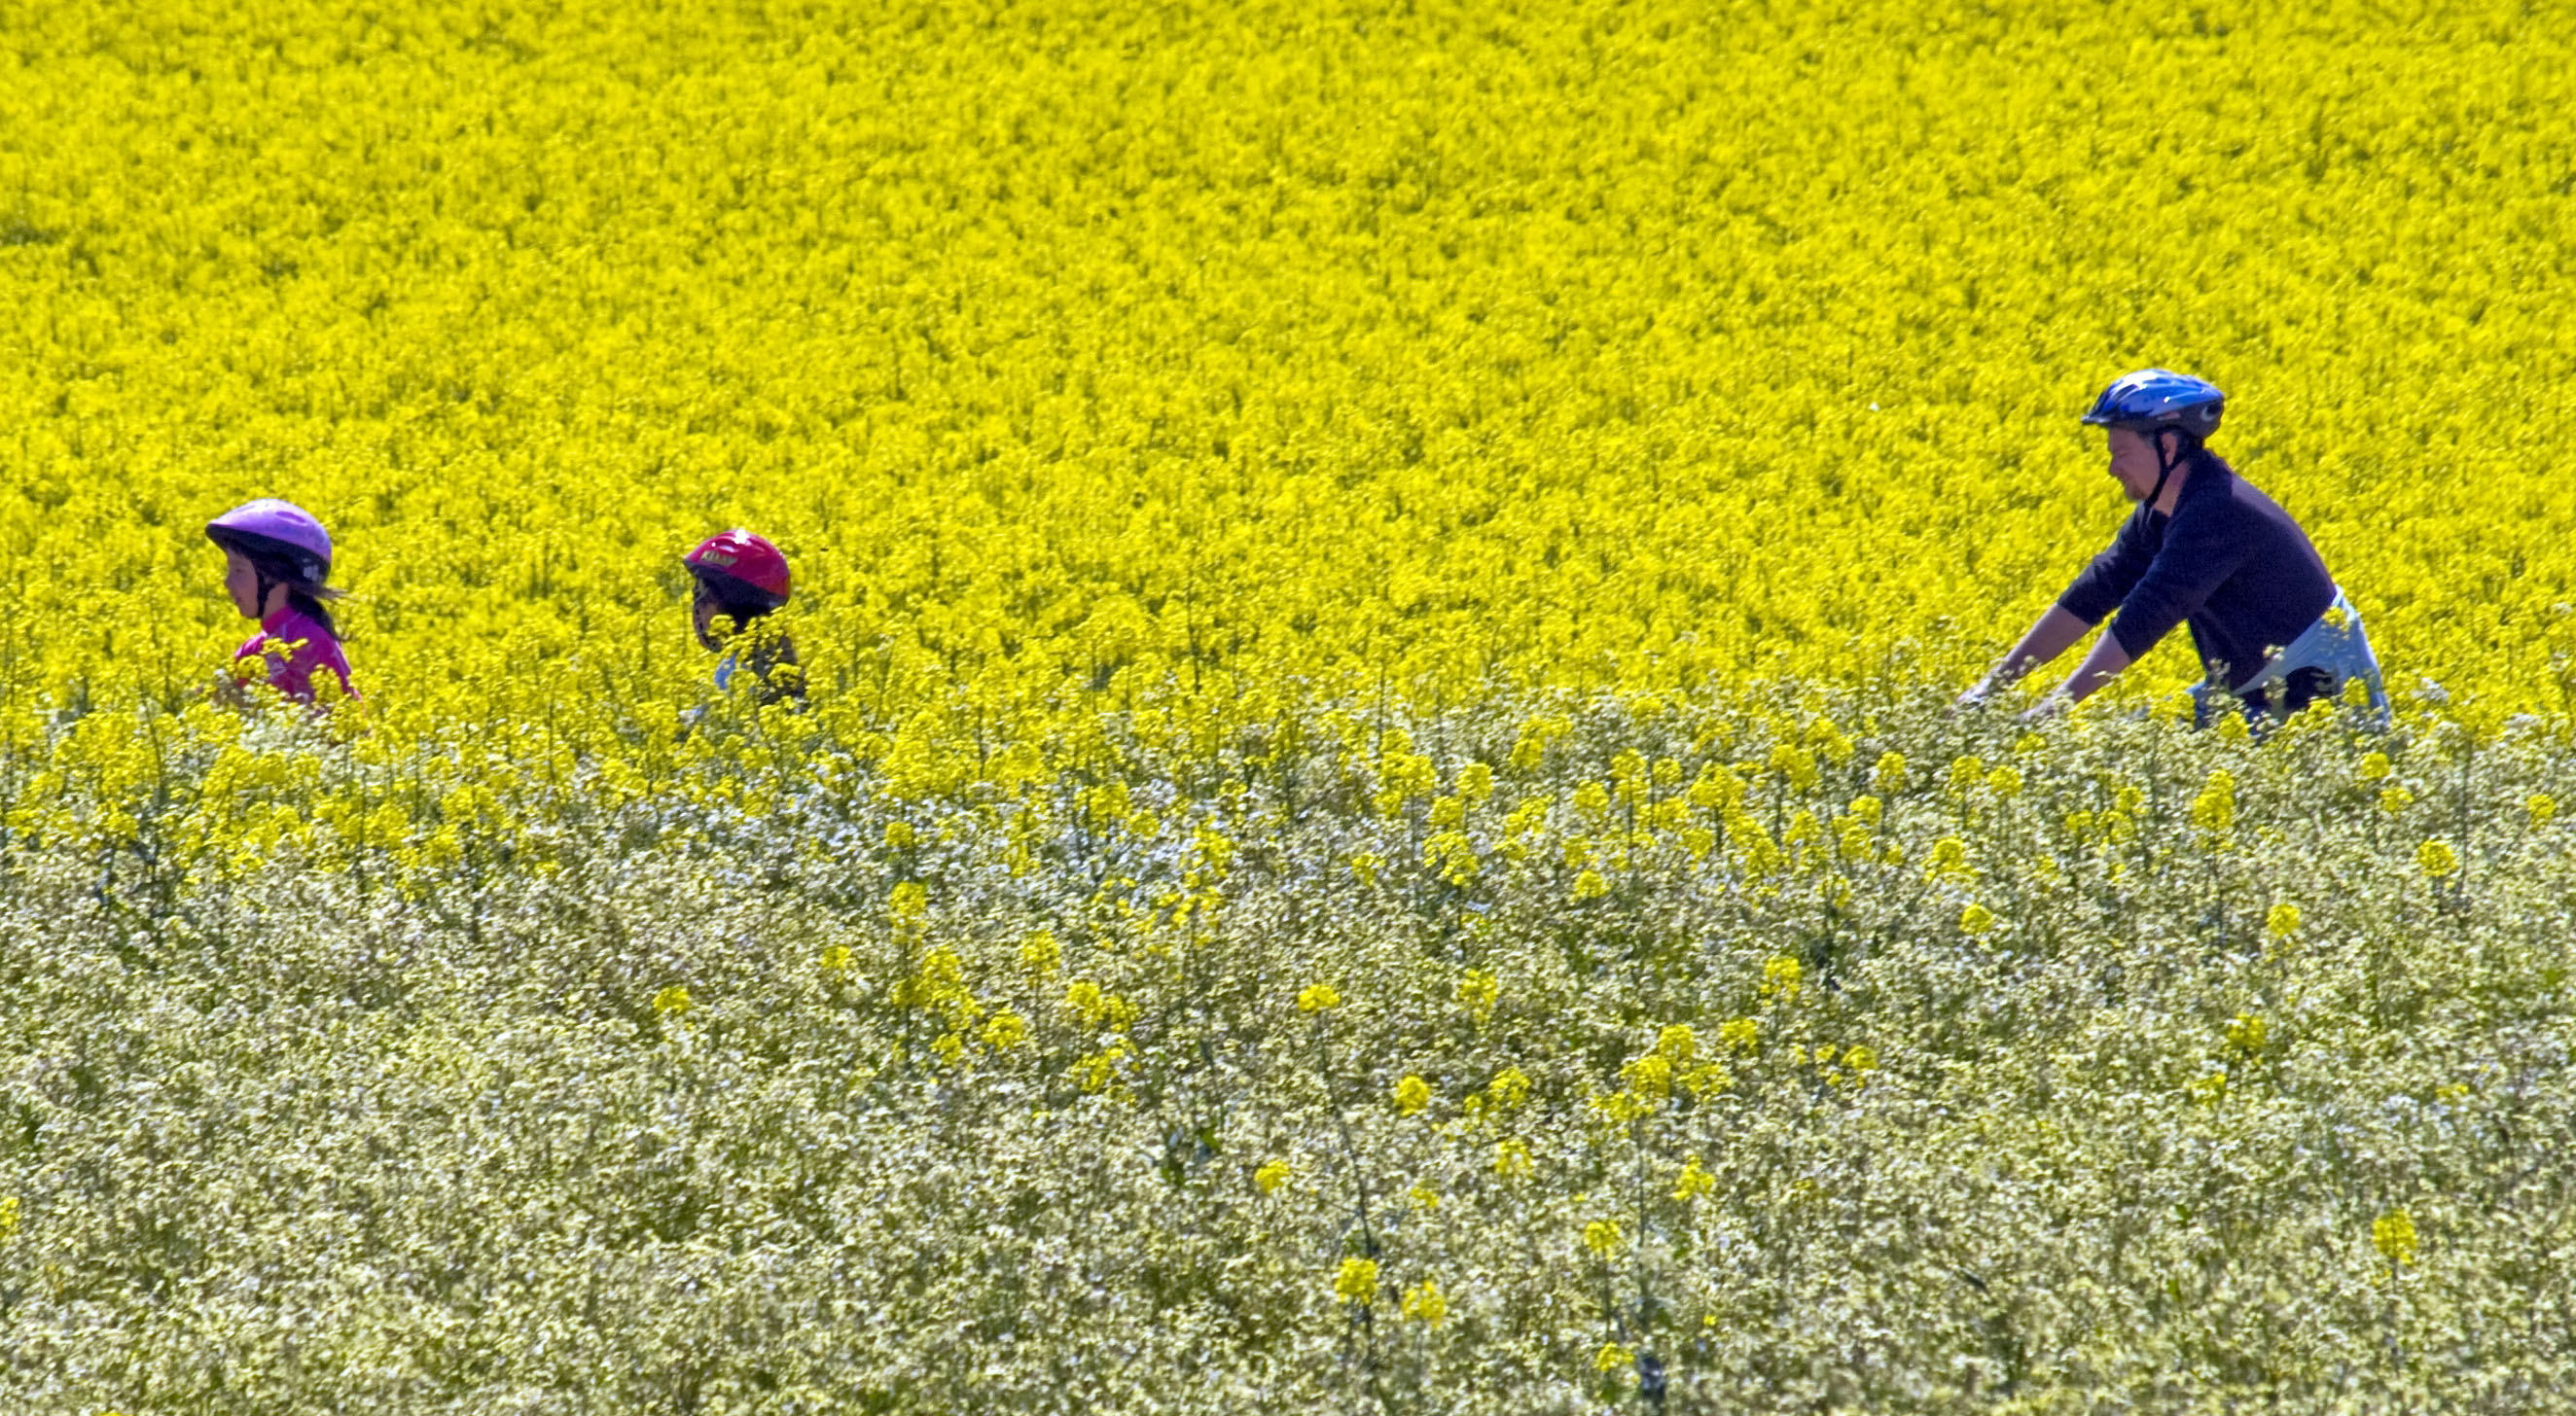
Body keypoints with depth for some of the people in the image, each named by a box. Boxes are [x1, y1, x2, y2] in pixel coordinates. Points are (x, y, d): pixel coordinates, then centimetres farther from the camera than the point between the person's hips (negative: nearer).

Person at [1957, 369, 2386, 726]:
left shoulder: (2216, 514, -26)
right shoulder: (2158, 515, 4)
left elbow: (2148, 614, -31)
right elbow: (2096, 591, 4)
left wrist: (2056, 706, -34)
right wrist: (1998, 681, -1)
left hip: (2323, 687, -9)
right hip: (2253, 689, 9)